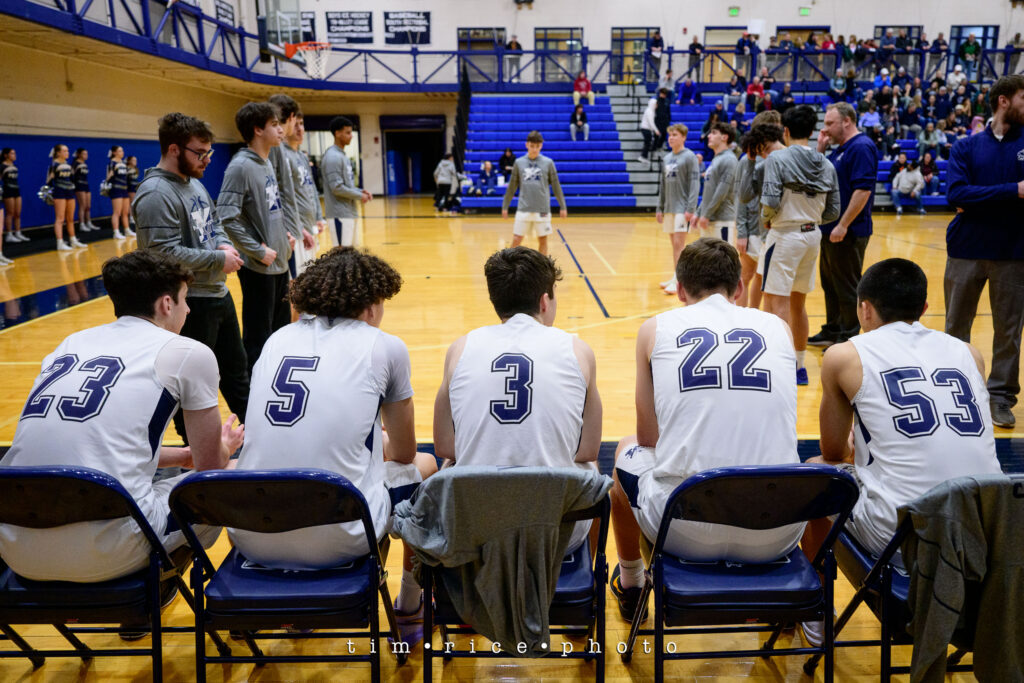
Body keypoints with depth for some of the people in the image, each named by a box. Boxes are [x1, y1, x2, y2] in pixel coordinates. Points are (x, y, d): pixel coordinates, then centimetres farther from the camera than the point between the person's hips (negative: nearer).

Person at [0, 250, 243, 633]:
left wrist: (185, 454, 41)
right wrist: (223, 448, 34)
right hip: (104, 555, -6)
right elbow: (211, 471, 10)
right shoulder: (188, 353, 2)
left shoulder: (71, 344, 18)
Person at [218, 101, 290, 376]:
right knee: (258, 339, 1)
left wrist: (283, 234, 8)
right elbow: (227, 218, -22)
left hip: (279, 263, 9)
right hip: (258, 269, -9)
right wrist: (258, 251, -18)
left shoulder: (267, 164, 11)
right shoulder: (241, 166, -15)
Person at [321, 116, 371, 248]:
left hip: (349, 212, 10)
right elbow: (337, 188, -20)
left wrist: (360, 191, 6)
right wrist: (359, 196, -11)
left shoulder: (342, 155, 16)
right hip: (340, 213, -10)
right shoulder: (333, 157, -14)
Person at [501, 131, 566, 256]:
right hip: (523, 209, 0)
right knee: (516, 240, -2)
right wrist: (505, 206, 11)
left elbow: (556, 186, 5)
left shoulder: (548, 163, 1)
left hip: (542, 209, 0)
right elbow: (512, 187, 10)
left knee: (543, 240, 6)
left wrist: (563, 207, 5)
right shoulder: (519, 162, 4)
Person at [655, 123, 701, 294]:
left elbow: (695, 184, -11)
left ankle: (678, 281, -9)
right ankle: (676, 277, 19)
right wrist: (660, 208, 15)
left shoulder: (690, 157, -6)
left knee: (679, 244, -10)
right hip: (669, 208, 7)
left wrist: (690, 209, -17)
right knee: (674, 244, 11)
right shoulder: (666, 159, 14)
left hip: (683, 208, -7)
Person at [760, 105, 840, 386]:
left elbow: (770, 202, -20)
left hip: (785, 235, -7)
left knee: (777, 303, -3)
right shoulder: (826, 164, 6)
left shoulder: (777, 158, -11)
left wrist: (766, 218, 1)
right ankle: (799, 367, 25)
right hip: (813, 236, 7)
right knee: (798, 304, 16)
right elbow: (833, 211, 7)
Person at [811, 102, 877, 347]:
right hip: (830, 229, 10)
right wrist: (821, 149, 10)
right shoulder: (839, 150, 15)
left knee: (847, 288, -1)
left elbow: (863, 190, -22)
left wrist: (843, 225, -24)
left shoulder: (862, 147, -14)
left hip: (848, 232, -10)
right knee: (829, 283, 18)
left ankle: (849, 338, 9)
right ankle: (832, 331, 30)